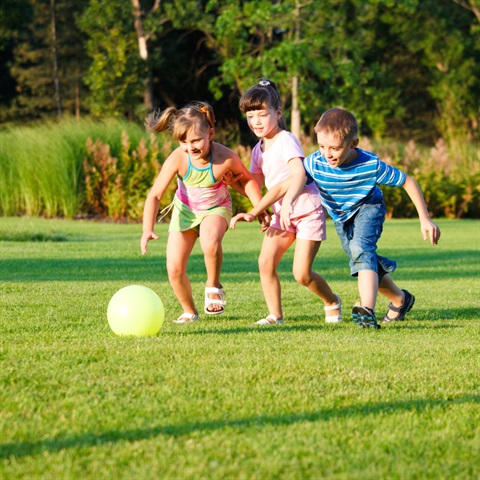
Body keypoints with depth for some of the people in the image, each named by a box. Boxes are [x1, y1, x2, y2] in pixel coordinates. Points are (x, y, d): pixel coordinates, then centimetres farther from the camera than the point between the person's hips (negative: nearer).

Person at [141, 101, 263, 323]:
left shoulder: (225, 158, -29)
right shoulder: (177, 159, -29)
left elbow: (246, 179, -6)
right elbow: (155, 195, -28)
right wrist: (147, 230, -40)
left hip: (216, 208, -2)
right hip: (185, 209, 2)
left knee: (210, 241, -36)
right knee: (174, 269, -5)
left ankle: (213, 287, -7)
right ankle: (189, 312, 23)